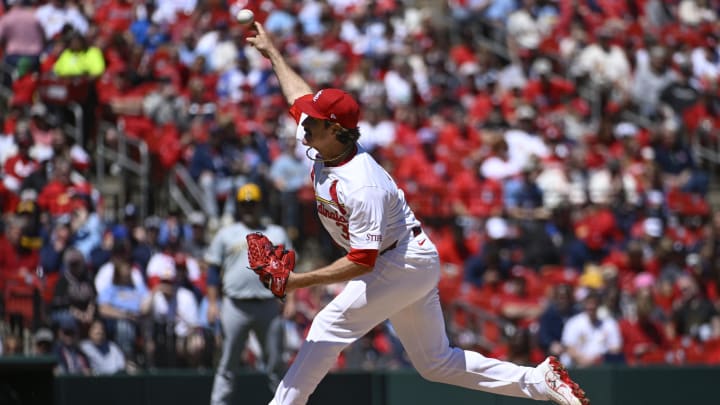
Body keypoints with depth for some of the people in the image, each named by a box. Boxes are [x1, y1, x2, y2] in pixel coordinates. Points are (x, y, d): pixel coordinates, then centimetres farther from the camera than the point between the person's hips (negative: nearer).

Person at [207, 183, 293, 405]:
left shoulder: (277, 234, 15)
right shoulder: (226, 234, 12)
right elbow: (214, 270, 10)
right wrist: (212, 303, 1)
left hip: (269, 307, 1)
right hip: (236, 307, -1)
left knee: (275, 361, 3)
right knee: (228, 363, -3)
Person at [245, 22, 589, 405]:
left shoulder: (362, 185, -29)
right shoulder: (323, 149, -3)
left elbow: (361, 261, -31)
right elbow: (300, 96, 16)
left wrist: (299, 280, -33)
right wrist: (271, 52, 26)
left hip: (405, 263, -10)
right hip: (412, 264, 10)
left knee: (329, 327, -13)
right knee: (437, 363, 11)